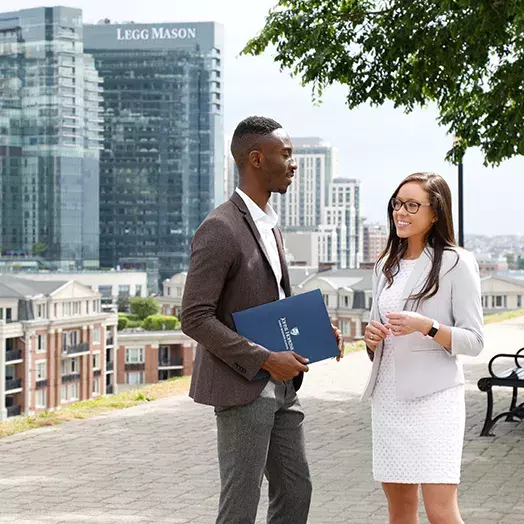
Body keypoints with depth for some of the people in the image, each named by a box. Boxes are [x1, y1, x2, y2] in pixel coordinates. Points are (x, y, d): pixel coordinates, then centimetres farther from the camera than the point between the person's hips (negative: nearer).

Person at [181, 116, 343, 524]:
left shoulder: (269, 224, 12)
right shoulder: (219, 229, -17)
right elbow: (195, 318, -20)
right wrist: (266, 360, -21)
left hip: (280, 386, 9)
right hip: (242, 387, -9)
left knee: (295, 490, 12)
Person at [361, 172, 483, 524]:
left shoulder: (456, 263, -5)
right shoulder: (387, 266, 14)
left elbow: (474, 342, -7)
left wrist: (426, 326, -21)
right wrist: (372, 338, 1)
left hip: (434, 397, -6)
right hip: (388, 397, 6)